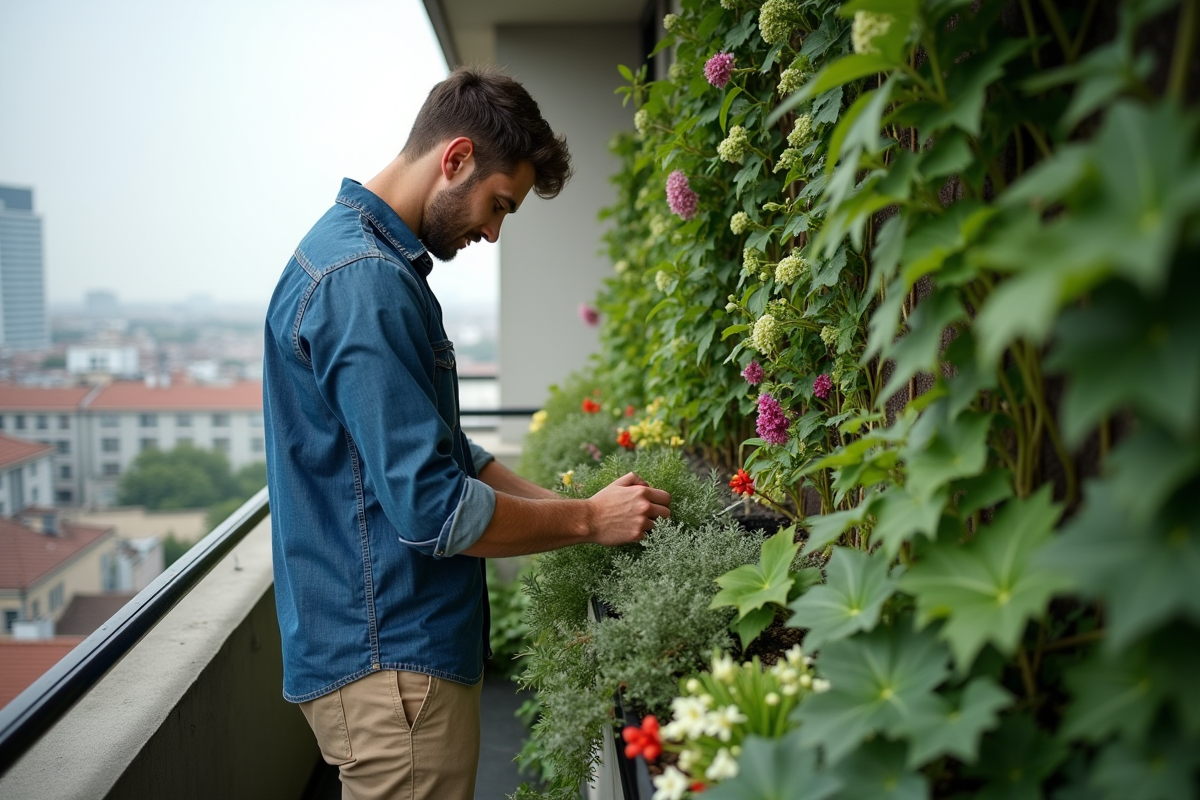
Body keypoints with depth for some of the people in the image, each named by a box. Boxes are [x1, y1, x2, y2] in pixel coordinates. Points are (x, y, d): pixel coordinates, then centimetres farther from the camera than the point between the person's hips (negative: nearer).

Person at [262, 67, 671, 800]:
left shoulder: (378, 259, 12)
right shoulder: (365, 279, -21)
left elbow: (443, 454, 16)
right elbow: (432, 509, -23)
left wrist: (566, 504, 6)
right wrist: (588, 520, -10)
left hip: (409, 644, 10)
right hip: (391, 661, -10)